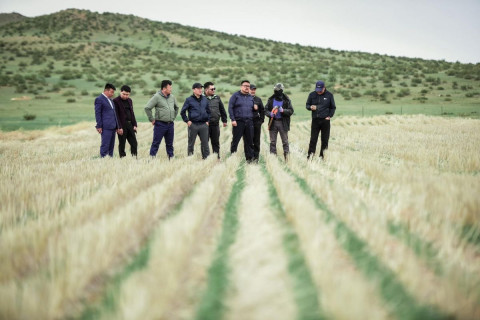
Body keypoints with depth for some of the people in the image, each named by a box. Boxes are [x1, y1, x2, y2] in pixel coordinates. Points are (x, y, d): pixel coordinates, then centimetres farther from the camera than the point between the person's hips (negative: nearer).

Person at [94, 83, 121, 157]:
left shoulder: (110, 100, 21)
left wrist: (117, 127, 19)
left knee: (111, 146, 8)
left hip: (113, 127, 8)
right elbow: (97, 113, -8)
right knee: (105, 146, -9)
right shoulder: (99, 99, -4)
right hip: (106, 127, -8)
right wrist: (99, 126, -13)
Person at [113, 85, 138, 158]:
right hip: (122, 125, -7)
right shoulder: (116, 101, -8)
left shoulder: (129, 101, 14)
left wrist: (134, 125, 11)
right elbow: (116, 115, -12)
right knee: (122, 144, 0)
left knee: (134, 143, 6)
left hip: (130, 124, 7)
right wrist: (119, 127, -17)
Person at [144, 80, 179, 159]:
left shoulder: (172, 97, 9)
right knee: (156, 143, -3)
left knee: (170, 144, 12)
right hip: (160, 124, -6)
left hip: (170, 124, 6)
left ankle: (171, 158, 18)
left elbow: (176, 108, 27)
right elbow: (147, 108, -12)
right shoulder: (157, 97, -10)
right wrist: (152, 119, -9)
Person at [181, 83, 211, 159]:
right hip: (193, 125, -3)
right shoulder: (189, 100, -1)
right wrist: (187, 121, -5)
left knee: (205, 143, 3)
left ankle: (206, 157, 8)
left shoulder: (205, 99, 11)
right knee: (191, 144, 5)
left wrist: (207, 120, 11)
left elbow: (208, 111, 21)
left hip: (203, 125, 3)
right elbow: (182, 112, 1)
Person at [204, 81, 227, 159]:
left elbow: (222, 110, 18)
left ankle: (217, 157, 16)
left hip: (215, 124, 4)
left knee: (216, 142, 10)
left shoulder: (217, 98, 11)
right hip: (205, 124, -4)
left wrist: (224, 120, 17)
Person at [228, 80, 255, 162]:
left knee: (249, 141, 6)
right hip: (238, 122, -4)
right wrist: (233, 120, -12)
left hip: (249, 122, 4)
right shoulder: (235, 95, 0)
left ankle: (249, 158, 12)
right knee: (235, 140, -2)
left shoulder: (251, 97, 16)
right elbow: (230, 108, -5)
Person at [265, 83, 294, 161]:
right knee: (272, 141, 6)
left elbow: (291, 111, -3)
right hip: (273, 122, 3)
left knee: (285, 141, 0)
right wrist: (270, 114, -12)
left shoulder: (286, 100, 0)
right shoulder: (271, 100, 7)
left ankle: (287, 157, 3)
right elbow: (266, 109, 9)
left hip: (283, 123, -3)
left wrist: (283, 110, -21)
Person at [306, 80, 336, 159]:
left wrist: (329, 116, -3)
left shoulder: (329, 95, 3)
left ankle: (322, 156, 11)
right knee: (313, 139, -1)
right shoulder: (312, 94, 5)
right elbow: (307, 105, 11)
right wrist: (311, 107, -12)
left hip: (325, 120, 0)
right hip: (315, 120, 0)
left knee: (325, 140, 3)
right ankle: (310, 156, 2)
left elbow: (333, 107, 10)